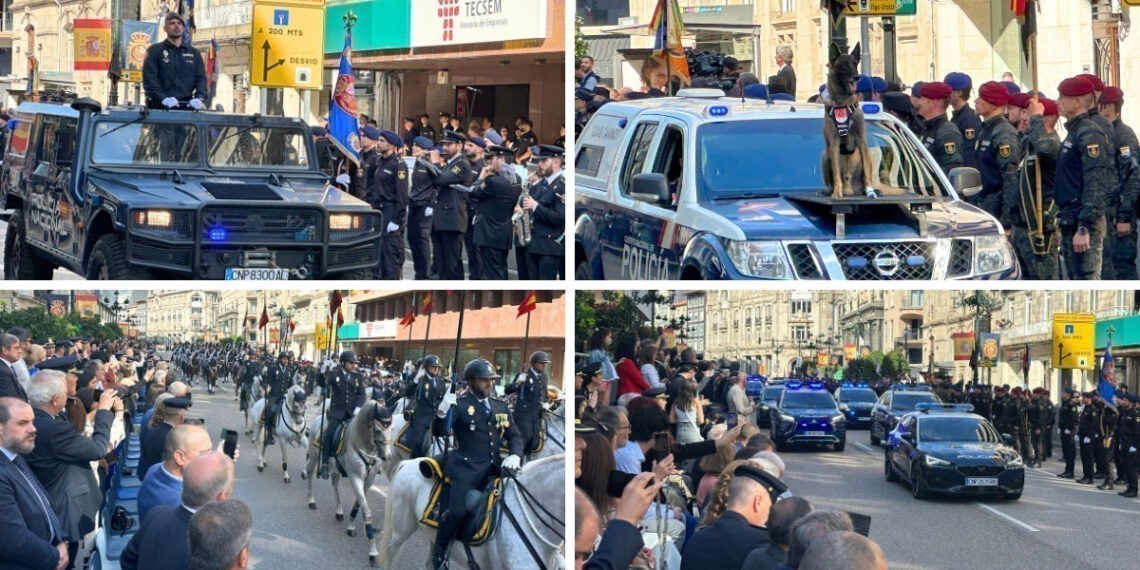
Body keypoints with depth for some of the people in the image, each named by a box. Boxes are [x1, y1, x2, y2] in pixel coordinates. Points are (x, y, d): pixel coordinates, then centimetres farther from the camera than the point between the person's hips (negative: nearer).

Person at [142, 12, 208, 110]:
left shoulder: (194, 53, 21)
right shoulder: (154, 51, 10)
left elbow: (201, 78, 14)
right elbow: (149, 77, -2)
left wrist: (199, 97, -7)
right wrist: (162, 98, -18)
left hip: (186, 106, 3)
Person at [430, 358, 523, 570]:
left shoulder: (501, 406, 16)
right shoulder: (459, 405, 1)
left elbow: (515, 436, 17)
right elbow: (439, 432, -6)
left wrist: (515, 456, -4)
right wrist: (441, 412, -26)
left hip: (494, 468, 6)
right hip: (466, 468, -5)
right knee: (458, 512, -20)